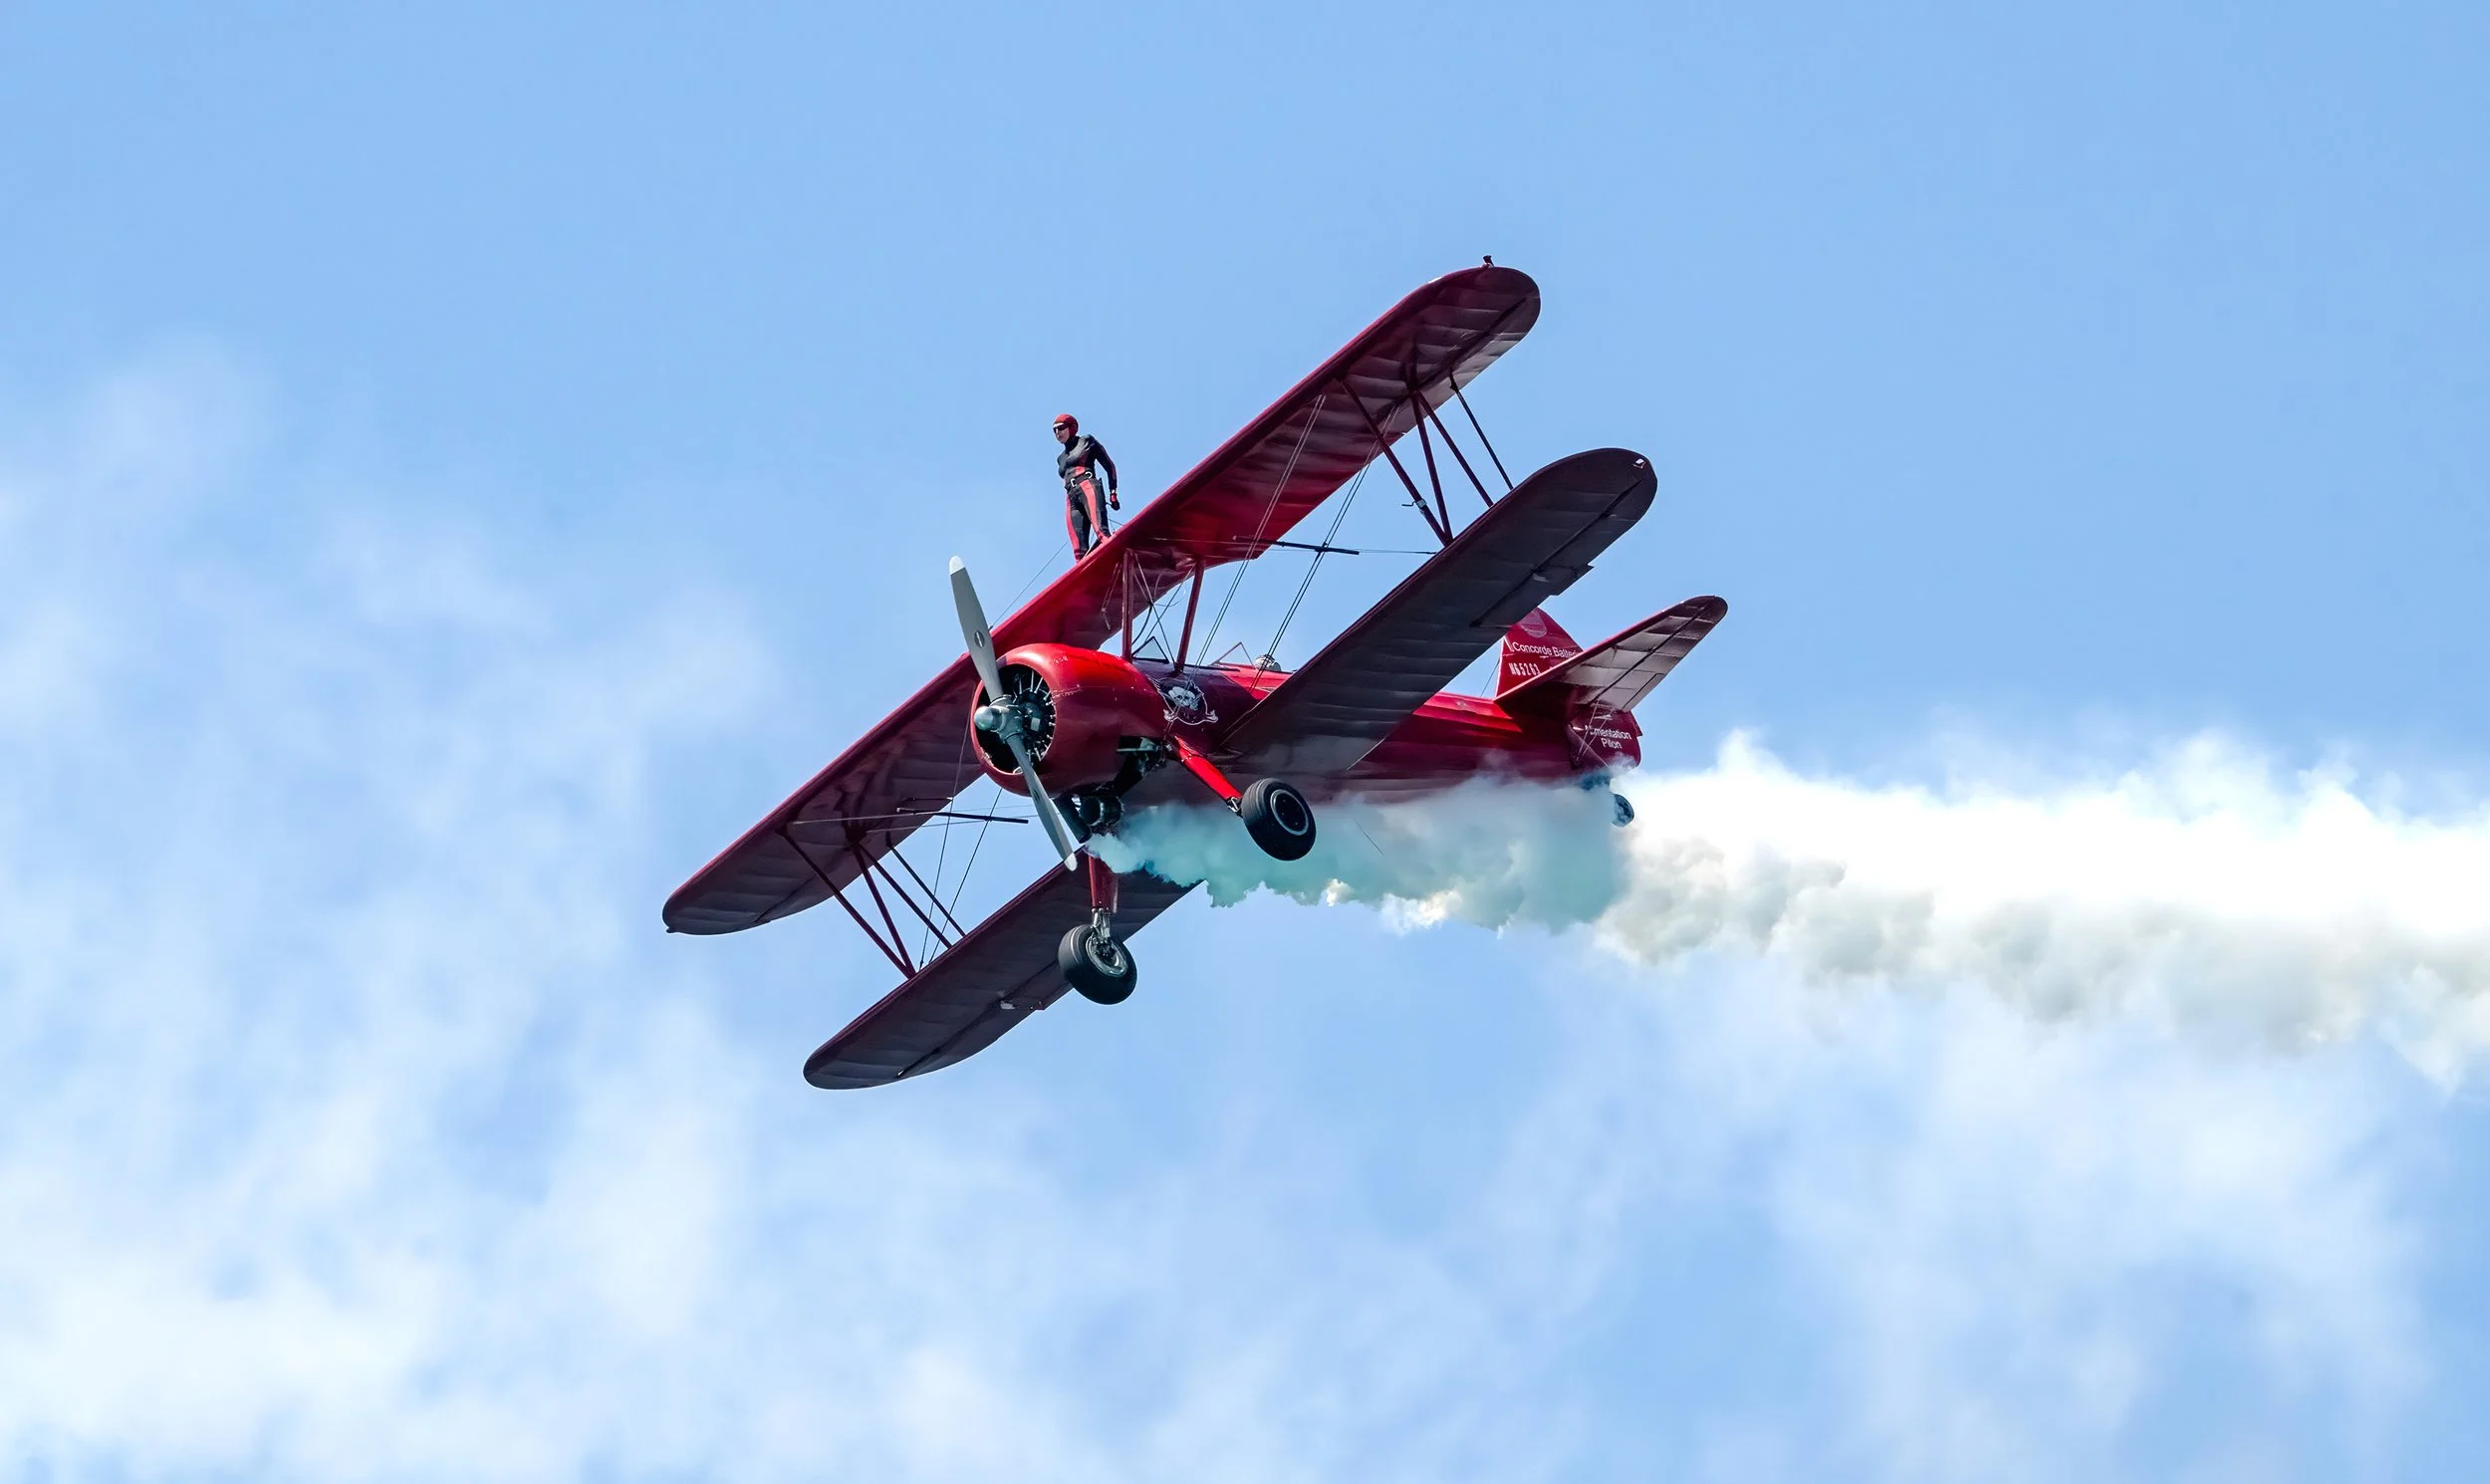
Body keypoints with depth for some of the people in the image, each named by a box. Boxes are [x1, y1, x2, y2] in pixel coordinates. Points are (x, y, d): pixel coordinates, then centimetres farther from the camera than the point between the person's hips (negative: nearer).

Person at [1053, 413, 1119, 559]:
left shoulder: (1086, 441, 14)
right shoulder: (1061, 458, 32)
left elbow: (1109, 465, 8)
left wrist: (1113, 493, -3)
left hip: (1088, 486, -6)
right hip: (1071, 498, 6)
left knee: (1101, 531, -32)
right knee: (1080, 551, -14)